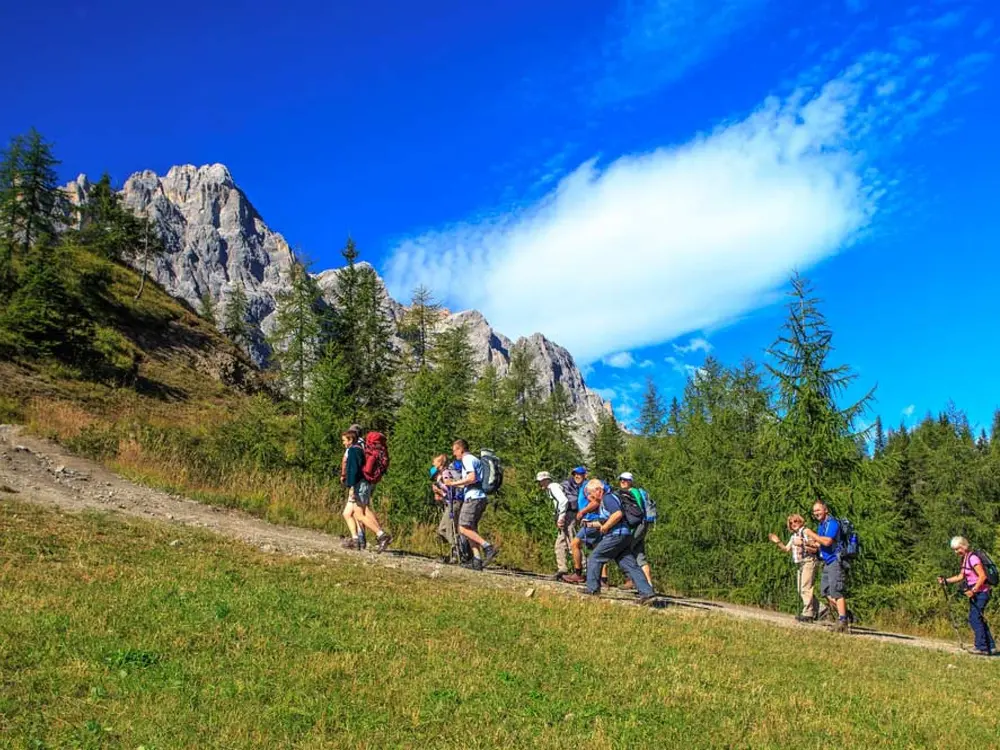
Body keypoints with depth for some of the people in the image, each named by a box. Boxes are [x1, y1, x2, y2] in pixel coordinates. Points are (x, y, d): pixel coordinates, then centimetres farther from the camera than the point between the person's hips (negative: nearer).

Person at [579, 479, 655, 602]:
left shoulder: (608, 497, -8)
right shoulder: (602, 502, 24)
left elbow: (618, 514, -23)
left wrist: (604, 527, -16)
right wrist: (591, 524, 15)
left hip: (616, 535, -10)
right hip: (624, 536, 10)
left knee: (595, 558, 0)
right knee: (630, 565, 3)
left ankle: (592, 589, 4)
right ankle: (646, 592, -4)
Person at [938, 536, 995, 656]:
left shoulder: (973, 558, -16)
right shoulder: (965, 559, 13)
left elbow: (982, 576, -21)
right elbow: (961, 576, 16)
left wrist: (973, 590, -24)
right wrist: (945, 581, 5)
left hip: (981, 592, -10)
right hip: (976, 594, 10)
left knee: (974, 618, -11)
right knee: (978, 619, 12)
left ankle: (982, 647, -7)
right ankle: (990, 646, 17)